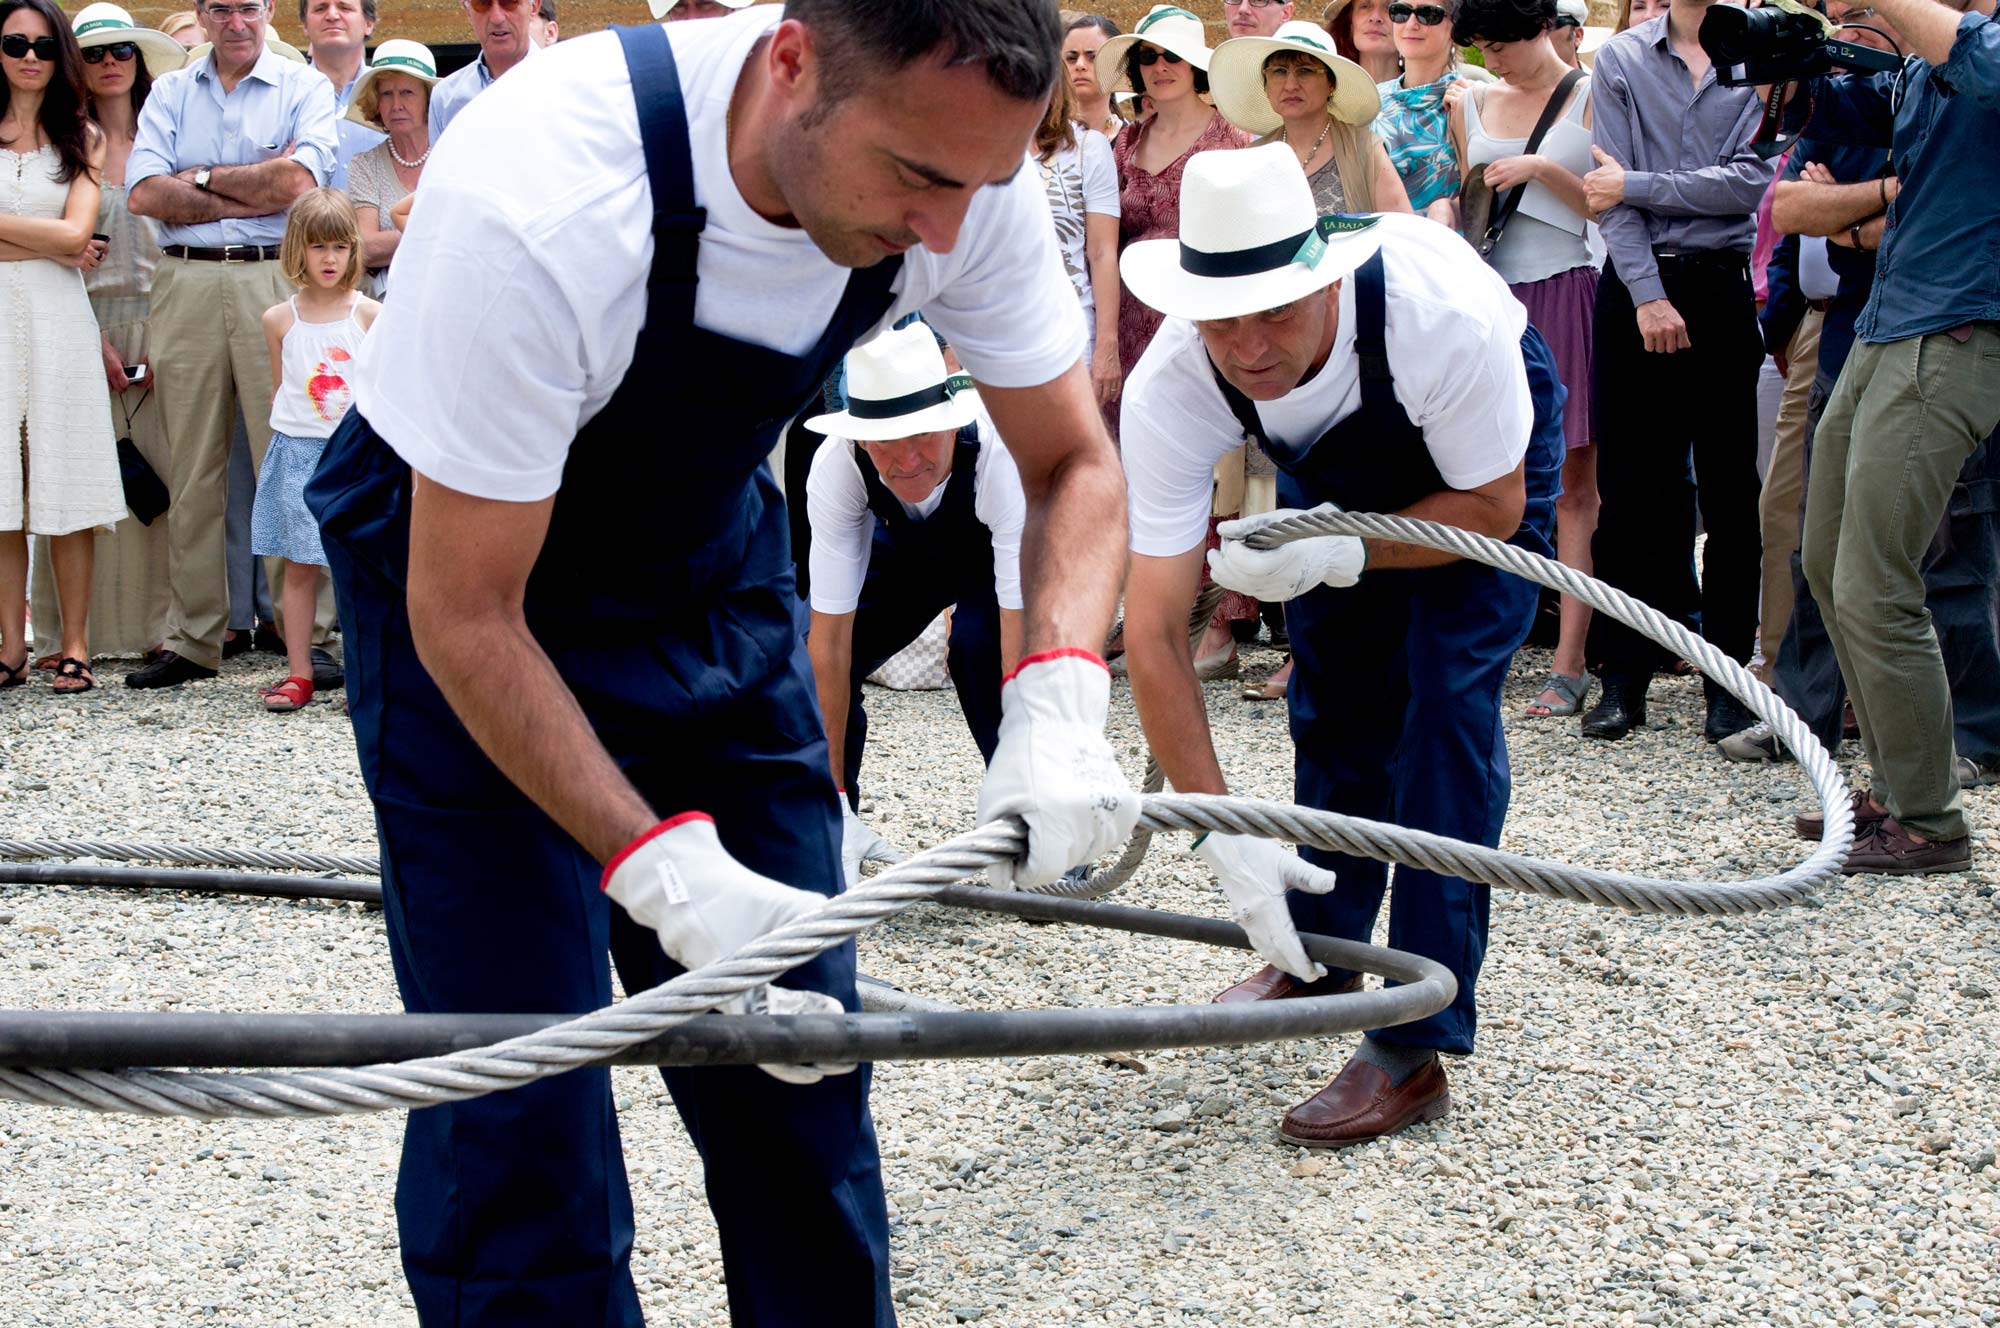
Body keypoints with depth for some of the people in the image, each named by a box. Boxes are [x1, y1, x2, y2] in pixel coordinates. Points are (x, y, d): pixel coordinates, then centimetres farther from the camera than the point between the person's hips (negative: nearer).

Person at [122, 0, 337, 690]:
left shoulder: (305, 89, 8)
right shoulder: (169, 93, 15)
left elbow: (300, 179, -10)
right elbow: (144, 193, 1)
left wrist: (202, 178, -1)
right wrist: (253, 190, -6)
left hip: (273, 283, -3)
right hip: (186, 285, 3)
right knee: (192, 471, 5)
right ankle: (193, 640, 10)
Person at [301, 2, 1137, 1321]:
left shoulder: (960, 160, -22)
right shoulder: (540, 208, -38)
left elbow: (1074, 464, -9)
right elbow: (466, 613, -28)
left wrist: (1058, 702, -28)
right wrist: (664, 872, -36)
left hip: (710, 544, 5)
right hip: (468, 555, -5)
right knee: (522, 1106, -9)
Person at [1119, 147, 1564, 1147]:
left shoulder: (1445, 314, -43)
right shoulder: (1168, 390, -35)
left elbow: (1493, 510, -24)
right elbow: (1154, 631, -33)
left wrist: (1340, 556, -39)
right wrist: (1222, 833, -38)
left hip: (1481, 459, -3)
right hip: (1329, 461, 4)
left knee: (1444, 699, -16)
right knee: (1332, 699, 9)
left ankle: (1417, 1046, -14)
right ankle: (1321, 956, 34)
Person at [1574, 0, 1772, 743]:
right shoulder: (1622, 60, 7)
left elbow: (1750, 181, -8)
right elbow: (1609, 192, -2)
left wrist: (1637, 186, -9)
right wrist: (1648, 296, -11)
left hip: (1727, 286, -1)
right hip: (1638, 284, 1)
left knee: (1730, 487, 1)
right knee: (1632, 484, 3)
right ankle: (1625, 675, 10)